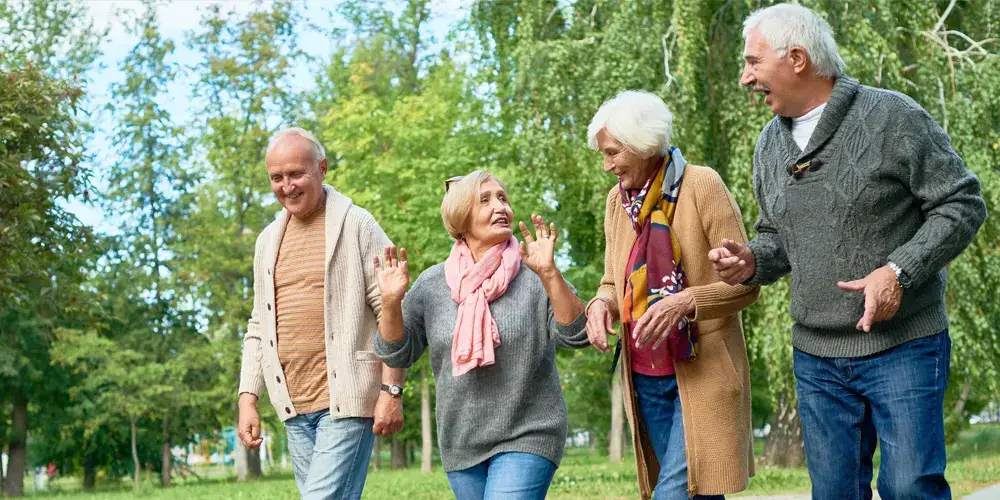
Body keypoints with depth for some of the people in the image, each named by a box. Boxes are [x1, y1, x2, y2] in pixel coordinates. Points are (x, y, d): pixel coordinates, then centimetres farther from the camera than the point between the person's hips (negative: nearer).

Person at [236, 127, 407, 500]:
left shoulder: (355, 226, -3)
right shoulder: (268, 241, 16)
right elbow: (259, 329, 20)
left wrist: (391, 390, -13)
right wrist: (248, 398, 11)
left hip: (347, 400, -6)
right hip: (294, 408, 6)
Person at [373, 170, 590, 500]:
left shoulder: (534, 278, -5)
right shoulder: (432, 284, 3)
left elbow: (576, 335, -16)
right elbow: (397, 354, 4)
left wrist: (549, 274, -28)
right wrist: (391, 301, -13)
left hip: (526, 438, -4)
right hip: (461, 446, 4)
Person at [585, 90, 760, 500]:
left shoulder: (701, 185, -10)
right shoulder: (618, 200, 8)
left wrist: (685, 302, -26)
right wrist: (601, 304, -8)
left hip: (701, 370, -6)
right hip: (645, 376, 6)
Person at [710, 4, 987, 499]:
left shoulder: (891, 117, -9)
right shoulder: (771, 143, 10)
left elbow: (963, 204, -8)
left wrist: (898, 272, -19)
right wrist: (752, 260, -3)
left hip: (902, 346, -5)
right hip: (816, 356, 6)